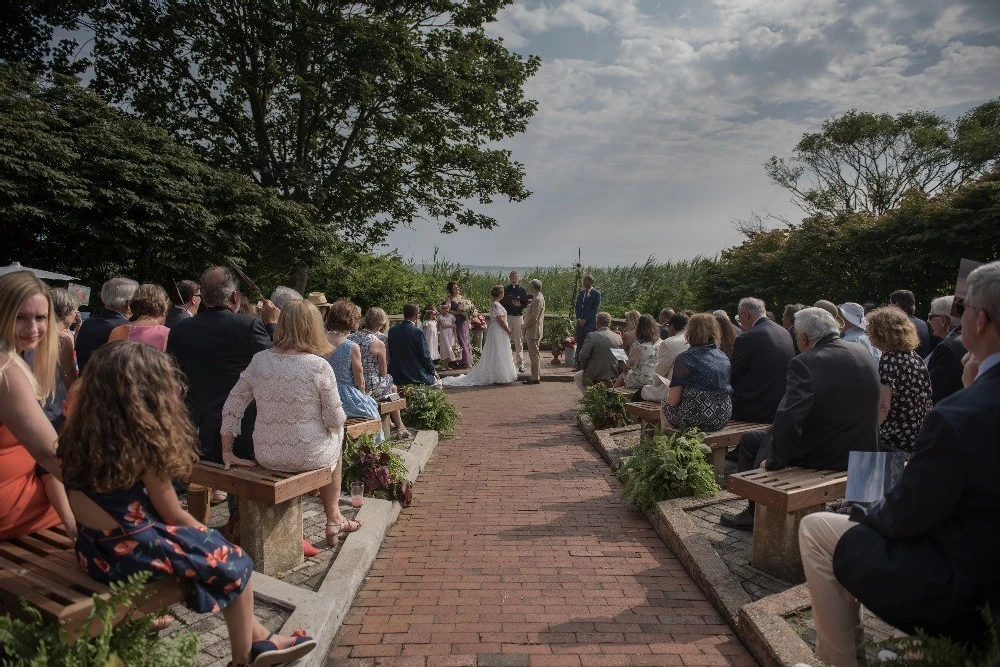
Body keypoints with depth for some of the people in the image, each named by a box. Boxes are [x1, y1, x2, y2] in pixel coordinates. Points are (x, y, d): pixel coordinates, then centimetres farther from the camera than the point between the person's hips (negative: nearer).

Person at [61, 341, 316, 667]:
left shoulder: (81, 432, -2)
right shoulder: (143, 443, -22)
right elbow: (172, 514, -11)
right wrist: (207, 537, 6)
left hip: (97, 549, 8)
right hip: (133, 551, -8)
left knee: (205, 542, 23)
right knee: (233, 563, 11)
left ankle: (260, 639, 32)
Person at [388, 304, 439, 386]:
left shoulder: (392, 331, 2)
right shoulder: (418, 332, -15)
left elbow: (390, 354, 10)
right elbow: (425, 356, -9)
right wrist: (433, 372, 6)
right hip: (416, 376, -6)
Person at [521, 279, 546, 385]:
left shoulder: (537, 299, -19)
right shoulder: (539, 297, 13)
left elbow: (533, 317, -22)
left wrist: (525, 325, -11)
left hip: (533, 331, -11)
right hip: (534, 330, 11)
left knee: (534, 355, -5)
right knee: (536, 354, 17)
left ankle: (535, 378, -1)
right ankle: (537, 375, 26)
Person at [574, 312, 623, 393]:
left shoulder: (592, 336, -14)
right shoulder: (618, 337, -1)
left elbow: (583, 355, -16)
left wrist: (585, 368, 2)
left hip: (595, 377, -5)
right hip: (614, 377, 5)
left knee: (576, 377, 26)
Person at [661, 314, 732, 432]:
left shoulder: (685, 358, -13)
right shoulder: (724, 357, 4)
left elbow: (673, 400, -15)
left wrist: (668, 396, 8)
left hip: (695, 419, -6)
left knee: (664, 410, 23)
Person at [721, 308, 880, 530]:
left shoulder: (804, 364, -23)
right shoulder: (864, 355, 1)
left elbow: (787, 418, -31)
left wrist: (775, 461, -18)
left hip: (821, 457, -8)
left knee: (749, 440, 15)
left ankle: (756, 515, 28)